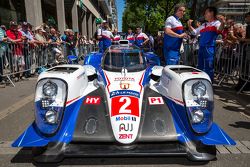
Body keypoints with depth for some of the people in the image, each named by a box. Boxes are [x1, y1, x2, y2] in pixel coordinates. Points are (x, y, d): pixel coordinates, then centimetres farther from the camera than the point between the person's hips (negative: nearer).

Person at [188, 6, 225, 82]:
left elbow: (220, 29, -23)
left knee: (208, 68, -4)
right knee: (200, 67, 15)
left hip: (209, 48, -7)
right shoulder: (204, 25, 20)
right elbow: (194, 32, 26)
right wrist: (189, 25, 11)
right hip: (201, 48, 7)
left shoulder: (216, 23, -1)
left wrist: (222, 23, -45)